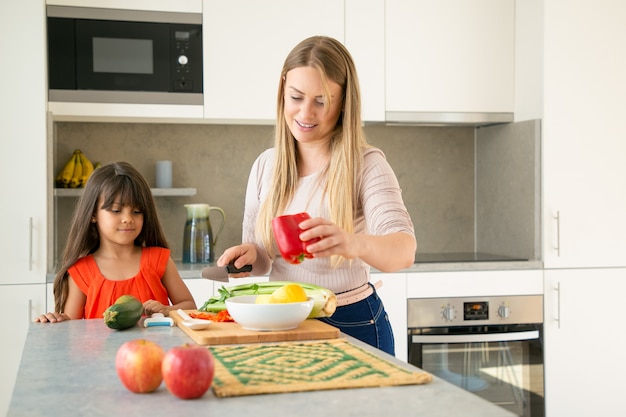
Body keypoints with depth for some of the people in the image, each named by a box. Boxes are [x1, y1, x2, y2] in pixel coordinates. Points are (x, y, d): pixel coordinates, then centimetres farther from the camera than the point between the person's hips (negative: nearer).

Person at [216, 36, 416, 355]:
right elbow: (261, 259, 9)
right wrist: (247, 255, -15)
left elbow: (404, 250, -31)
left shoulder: (366, 164, -15)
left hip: (351, 326, -4)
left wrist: (353, 244, -51)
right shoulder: (266, 165, 0)